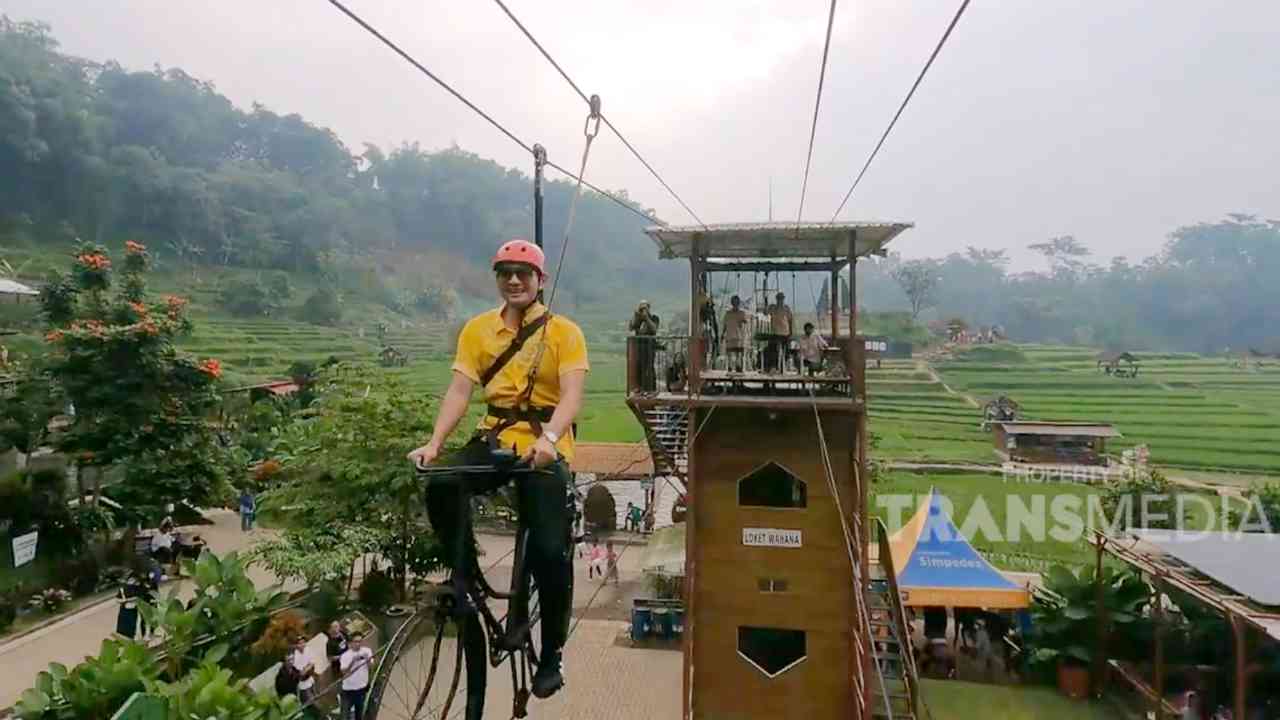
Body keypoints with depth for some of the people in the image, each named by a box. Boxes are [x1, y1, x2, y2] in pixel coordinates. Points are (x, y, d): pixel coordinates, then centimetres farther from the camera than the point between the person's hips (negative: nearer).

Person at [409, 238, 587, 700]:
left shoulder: (564, 332, -3)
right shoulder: (477, 329, 6)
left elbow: (571, 396, -15)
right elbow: (459, 391, -2)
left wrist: (548, 439, -34)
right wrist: (434, 443, -17)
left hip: (545, 449, -3)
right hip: (494, 440, 3)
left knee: (549, 550, -9)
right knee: (440, 488, -26)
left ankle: (552, 655, 14)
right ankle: (466, 580, 1)